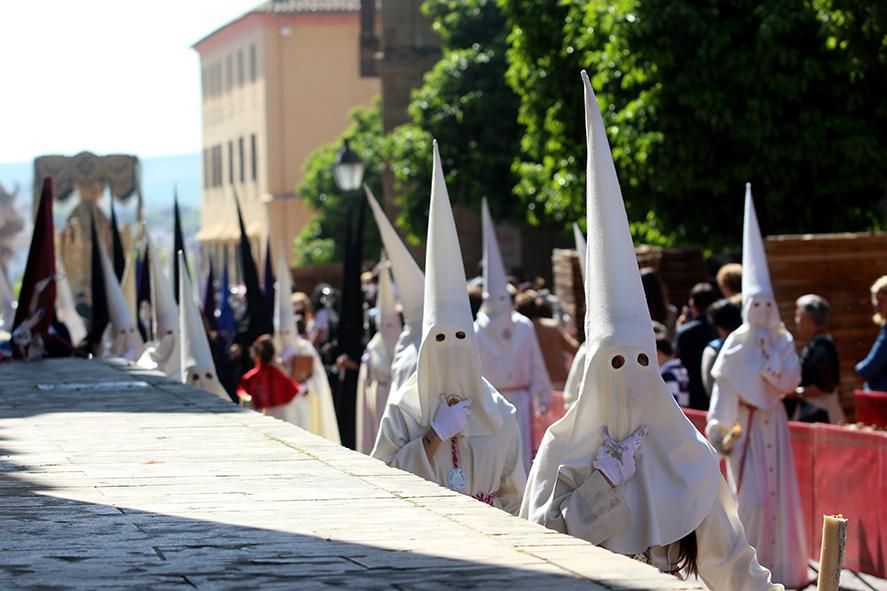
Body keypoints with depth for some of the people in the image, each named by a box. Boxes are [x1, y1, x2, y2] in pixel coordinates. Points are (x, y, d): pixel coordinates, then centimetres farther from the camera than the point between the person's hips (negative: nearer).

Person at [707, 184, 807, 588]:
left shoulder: (783, 342, 6)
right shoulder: (736, 344, -2)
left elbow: (791, 381, -5)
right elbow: (723, 390, -6)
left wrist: (770, 355, -13)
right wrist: (718, 432, -13)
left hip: (773, 422, 3)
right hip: (745, 424, -3)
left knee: (778, 495, 2)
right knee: (752, 498, -10)